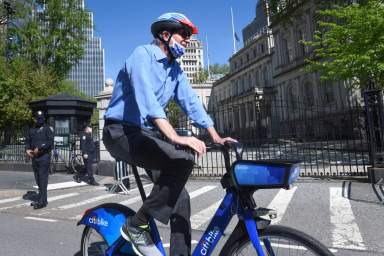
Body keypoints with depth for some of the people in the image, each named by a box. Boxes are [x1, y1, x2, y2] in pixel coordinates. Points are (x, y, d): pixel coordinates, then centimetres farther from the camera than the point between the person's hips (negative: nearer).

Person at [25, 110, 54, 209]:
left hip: (44, 156, -6)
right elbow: (27, 141, 18)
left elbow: (50, 141, -14)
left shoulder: (48, 128, -2)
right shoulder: (31, 130, 16)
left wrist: (39, 148, -19)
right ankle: (41, 198, 21)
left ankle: (42, 201, -7)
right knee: (38, 179, 11)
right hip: (34, 157, 6)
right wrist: (27, 149, -2)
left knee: (43, 178, -9)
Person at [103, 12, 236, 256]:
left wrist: (216, 136, -2)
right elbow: (147, 99, -29)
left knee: (180, 199, 0)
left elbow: (191, 101, 8)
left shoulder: (176, 69, 13)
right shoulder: (142, 55, -12)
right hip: (121, 132, -8)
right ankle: (137, 225, -12)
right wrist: (176, 137, -40)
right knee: (182, 161, -29)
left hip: (148, 133, 8)